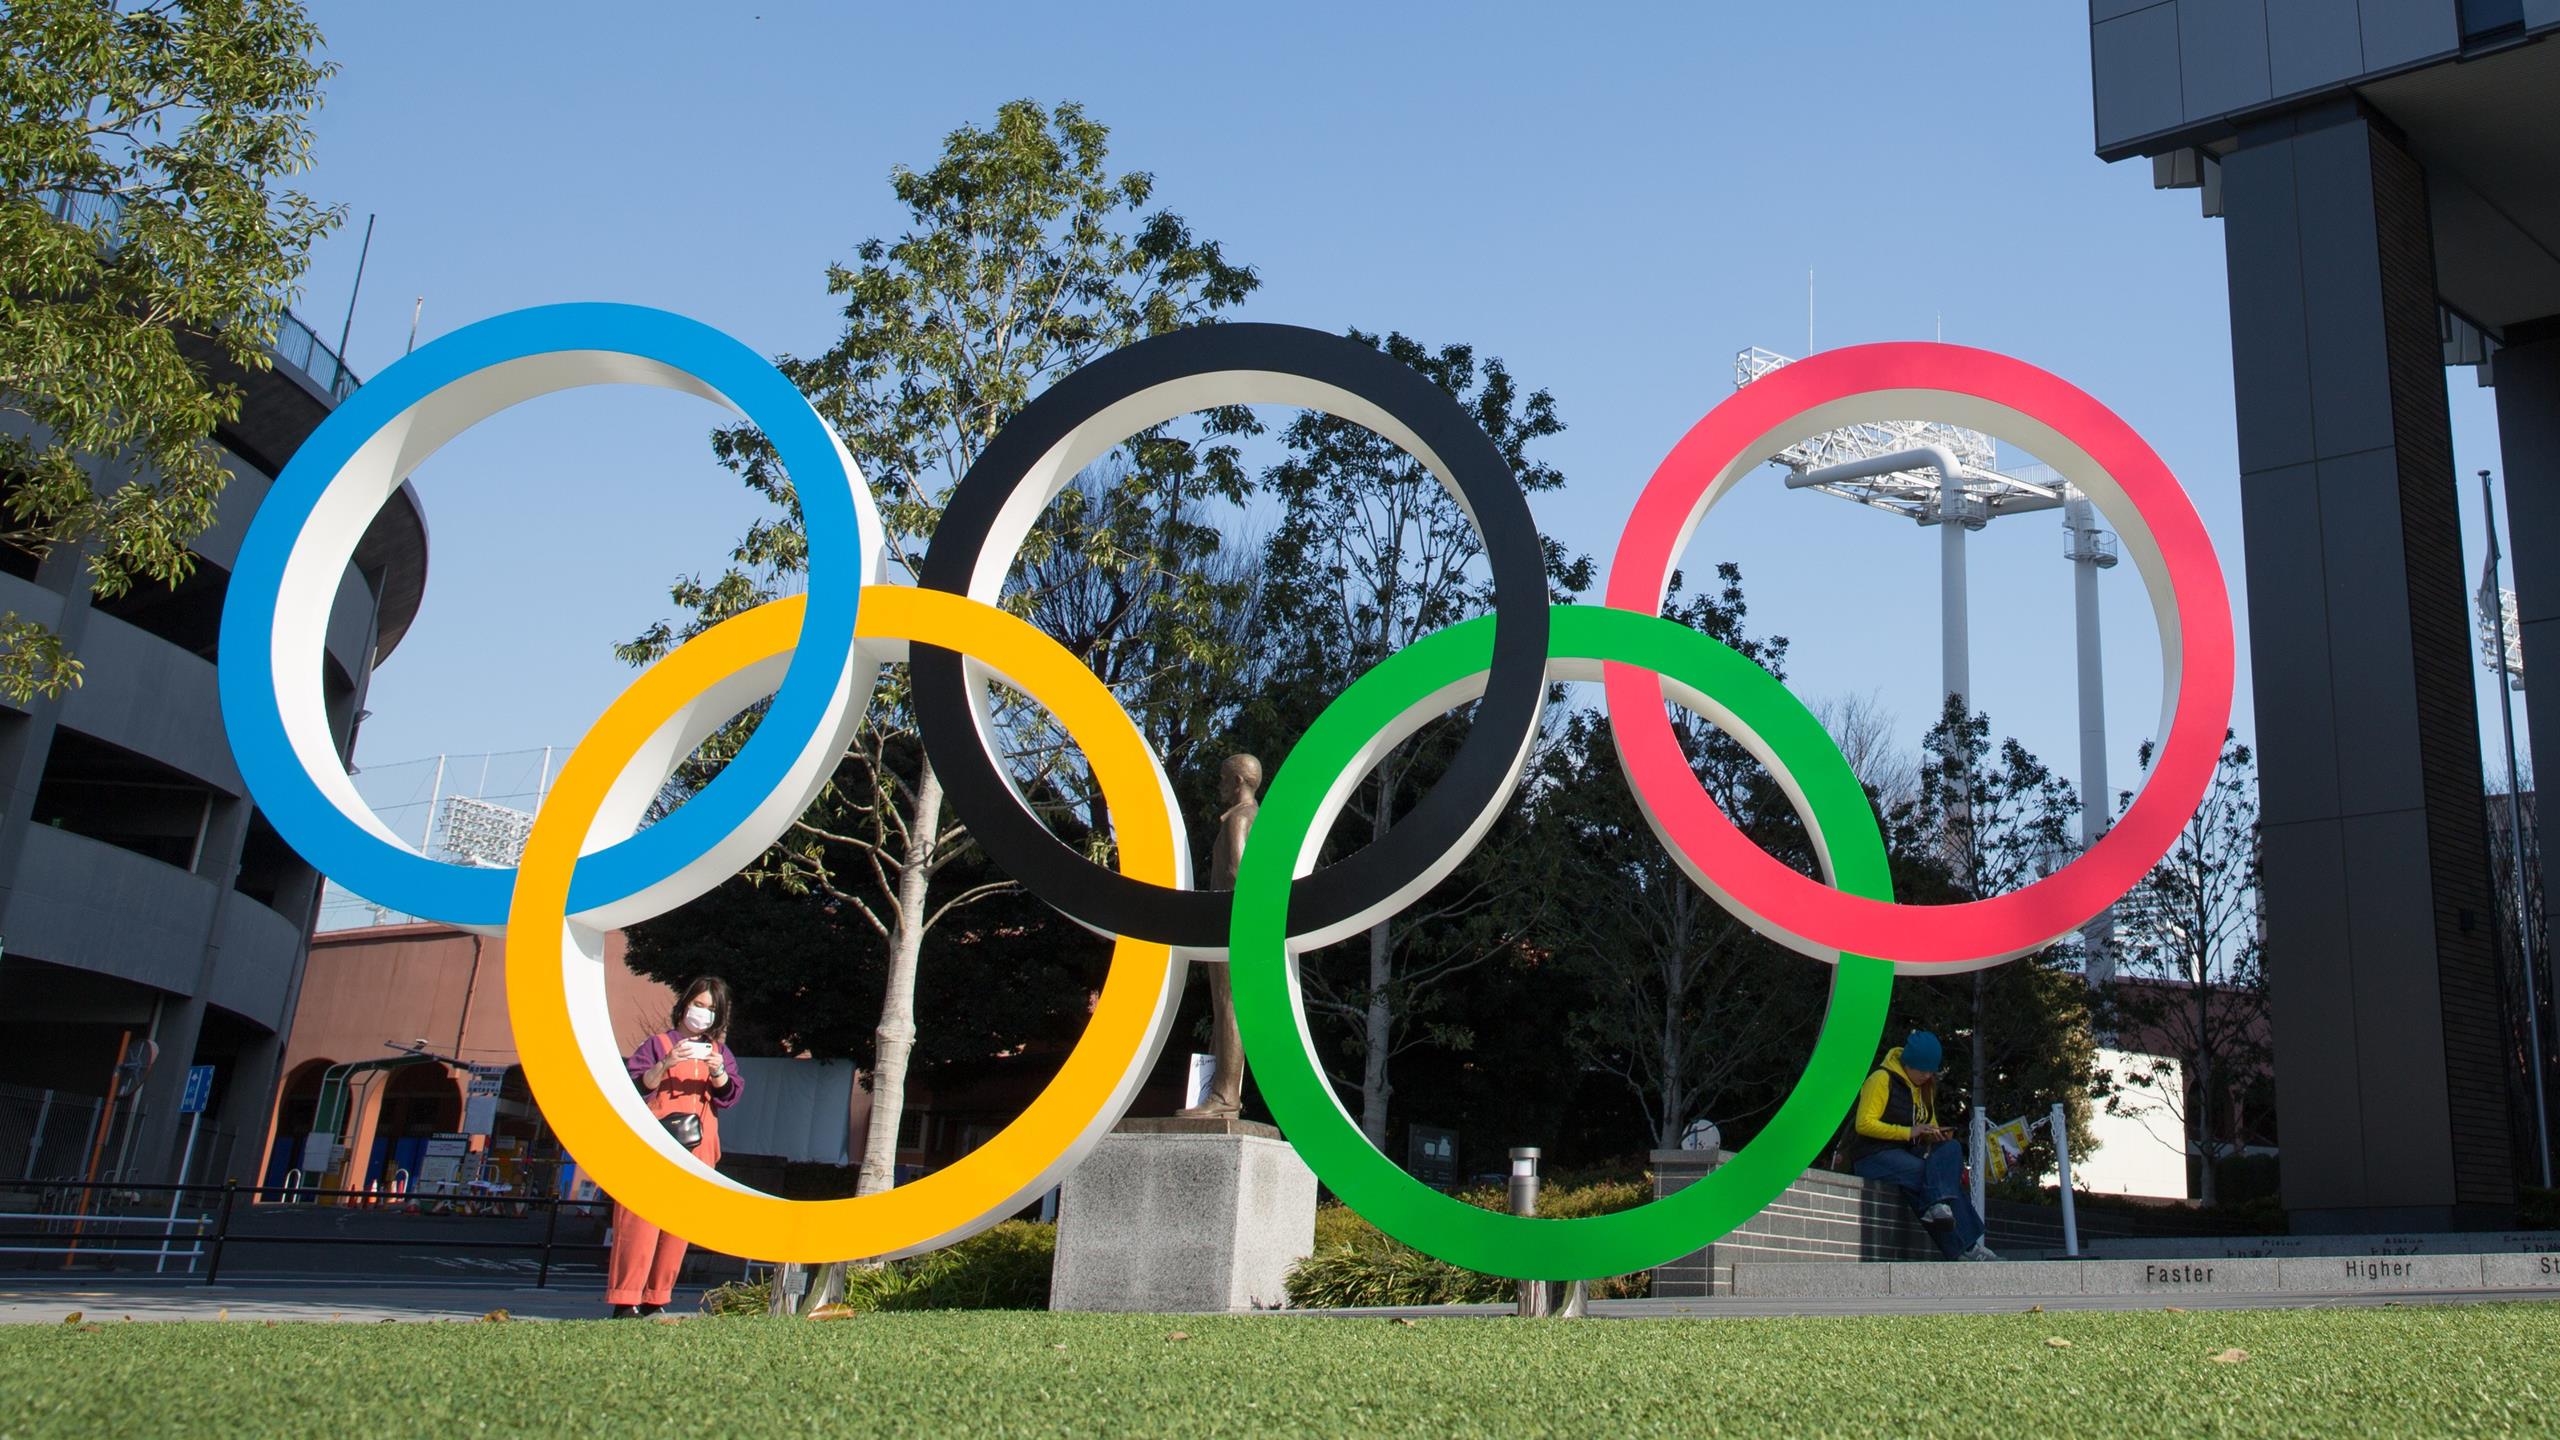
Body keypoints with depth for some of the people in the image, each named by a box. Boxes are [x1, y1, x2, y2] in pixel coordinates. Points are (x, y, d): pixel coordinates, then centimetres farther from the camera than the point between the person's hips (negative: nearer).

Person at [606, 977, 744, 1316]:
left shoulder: (719, 1051, 18)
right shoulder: (658, 1044, 8)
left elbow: (731, 1094, 8)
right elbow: (635, 1086, -2)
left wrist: (718, 1073, -13)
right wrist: (666, 1065, -18)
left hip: (696, 1150, 4)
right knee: (642, 1219, -11)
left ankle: (654, 1299, 3)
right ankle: (625, 1299, -12)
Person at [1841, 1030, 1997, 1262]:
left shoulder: (1926, 1087, 17)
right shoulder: (1882, 1080, -8)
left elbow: (1929, 1126, 23)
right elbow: (1864, 1124, -17)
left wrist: (1936, 1134, -3)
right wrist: (1909, 1132, -23)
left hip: (1908, 1154, 7)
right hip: (1873, 1156, -7)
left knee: (1951, 1149, -24)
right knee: (1940, 1177, -29)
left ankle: (1938, 1207, -44)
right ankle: (1966, 1247, -32)